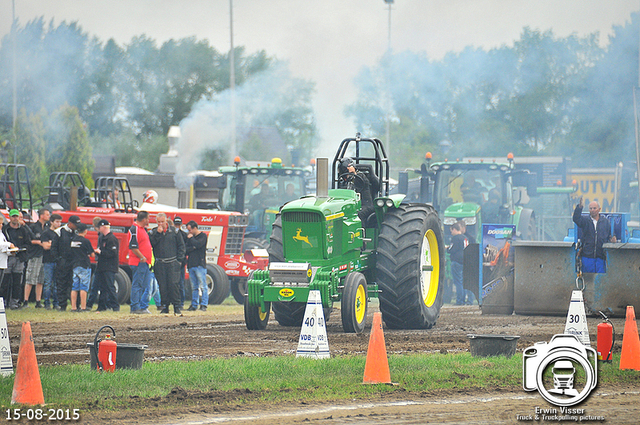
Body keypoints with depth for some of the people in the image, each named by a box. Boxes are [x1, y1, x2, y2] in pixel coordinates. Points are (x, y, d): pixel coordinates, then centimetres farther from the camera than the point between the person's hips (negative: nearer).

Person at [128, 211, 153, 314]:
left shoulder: (143, 229, 19)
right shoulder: (134, 229, -12)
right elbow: (133, 246, -20)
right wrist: (142, 258, -19)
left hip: (145, 262, 10)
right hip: (138, 263, -10)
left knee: (146, 286, 11)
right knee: (137, 285, -7)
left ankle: (144, 307, 15)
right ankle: (135, 308, -5)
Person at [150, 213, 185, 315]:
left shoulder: (174, 231, 6)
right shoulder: (154, 232, 10)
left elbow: (181, 246, 8)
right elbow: (151, 244, -6)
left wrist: (179, 260, 0)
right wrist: (158, 233, -12)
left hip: (173, 263, -2)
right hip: (160, 264, 2)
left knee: (173, 284, -10)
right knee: (162, 286, 0)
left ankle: (177, 307, -5)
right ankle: (165, 306, 8)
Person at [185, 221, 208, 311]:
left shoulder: (203, 236, 1)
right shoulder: (190, 237, 20)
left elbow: (198, 244, -15)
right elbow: (186, 249, 11)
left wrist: (191, 238, -1)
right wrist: (193, 248, -7)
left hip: (200, 265, -7)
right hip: (191, 265, 7)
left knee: (203, 286, -8)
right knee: (194, 287, 7)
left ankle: (204, 305, -9)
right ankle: (194, 305, 9)